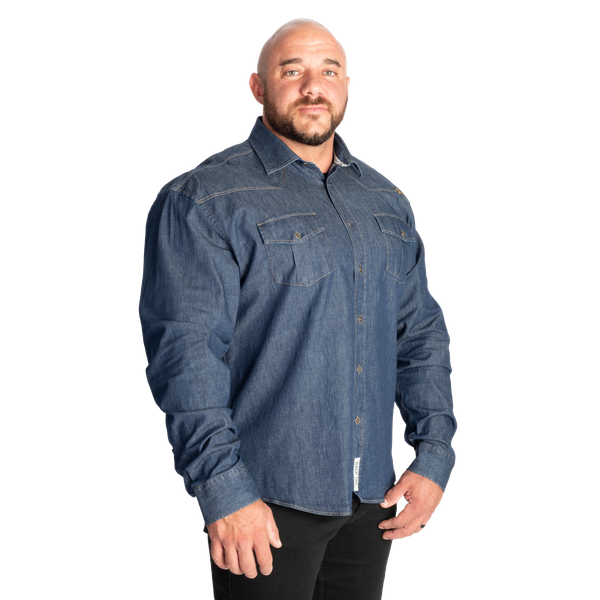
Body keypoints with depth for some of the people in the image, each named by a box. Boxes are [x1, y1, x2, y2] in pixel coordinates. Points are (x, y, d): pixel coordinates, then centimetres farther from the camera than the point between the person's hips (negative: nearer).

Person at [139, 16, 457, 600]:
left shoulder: (387, 201, 12)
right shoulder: (202, 200, -7)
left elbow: (420, 333, 13)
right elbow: (185, 350, -15)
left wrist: (434, 458, 5)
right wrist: (223, 488, -20)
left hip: (372, 496, 6)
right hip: (265, 498, -5)